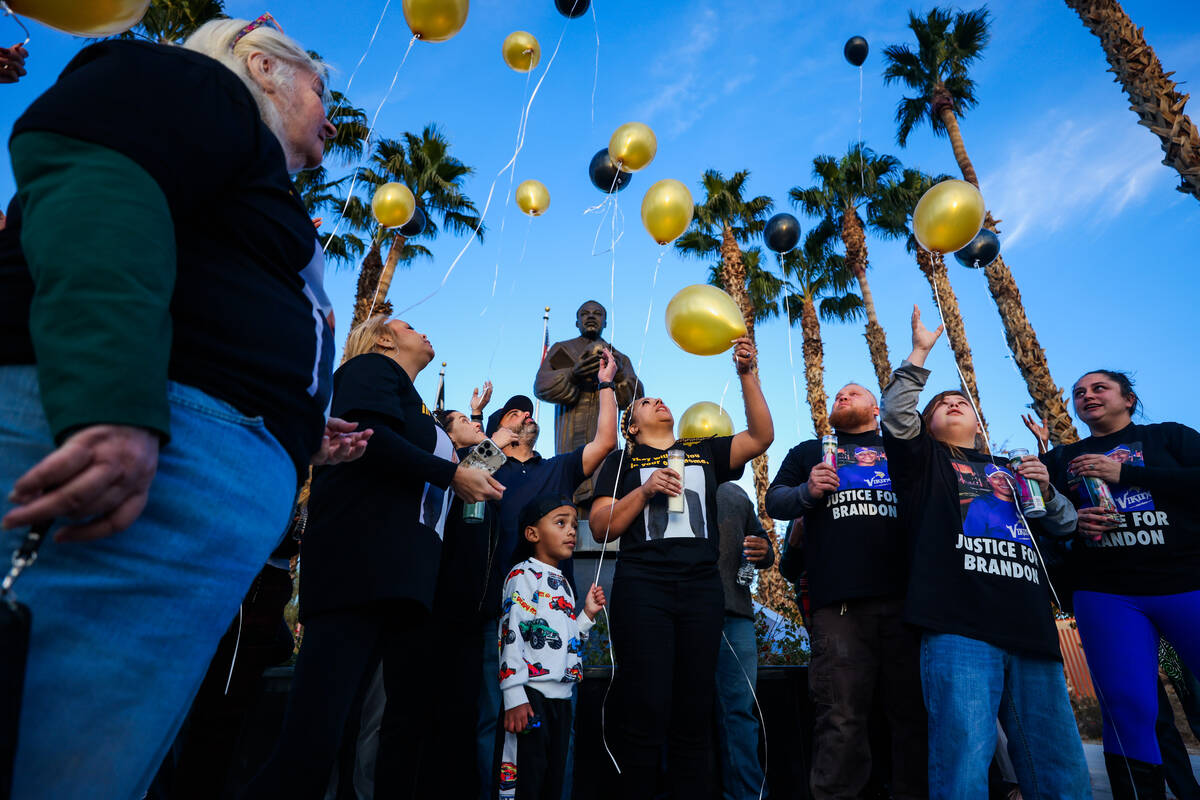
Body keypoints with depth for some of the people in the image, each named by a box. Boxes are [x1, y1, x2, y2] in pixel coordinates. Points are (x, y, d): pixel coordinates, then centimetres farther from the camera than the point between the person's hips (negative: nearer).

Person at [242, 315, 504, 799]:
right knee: (315, 730, -12)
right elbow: (365, 432, -15)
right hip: (358, 562, -9)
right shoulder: (372, 366, 6)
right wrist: (452, 474, -10)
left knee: (411, 710, 12)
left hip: (407, 577, 10)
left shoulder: (415, 410, 30)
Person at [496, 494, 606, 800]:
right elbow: (512, 634, -17)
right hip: (531, 695, -8)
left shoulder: (564, 584, 17)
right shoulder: (524, 574, -9)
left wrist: (588, 614, 9)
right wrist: (514, 697, -22)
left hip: (562, 698, 9)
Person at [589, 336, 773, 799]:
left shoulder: (704, 452, 18)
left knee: (693, 716, 8)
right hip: (642, 588, -2)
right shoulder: (623, 461, 11)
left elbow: (761, 437, 5)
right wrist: (645, 490, -10)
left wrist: (746, 375, -3)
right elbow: (600, 528, 3)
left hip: (702, 588, 3)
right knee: (646, 712, -4)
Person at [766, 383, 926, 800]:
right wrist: (807, 491, -5)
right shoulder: (809, 451, 24)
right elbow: (774, 500, 16)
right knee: (841, 718, -6)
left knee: (916, 711, 1)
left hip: (906, 597, 2)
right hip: (838, 601, -1)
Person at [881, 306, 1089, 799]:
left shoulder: (1010, 471, 29)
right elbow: (896, 416, -2)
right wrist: (919, 352, -1)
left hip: (1031, 630, 5)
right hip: (958, 628, -5)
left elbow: (1066, 529, 32)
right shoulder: (926, 461, 16)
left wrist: (1046, 490, 12)